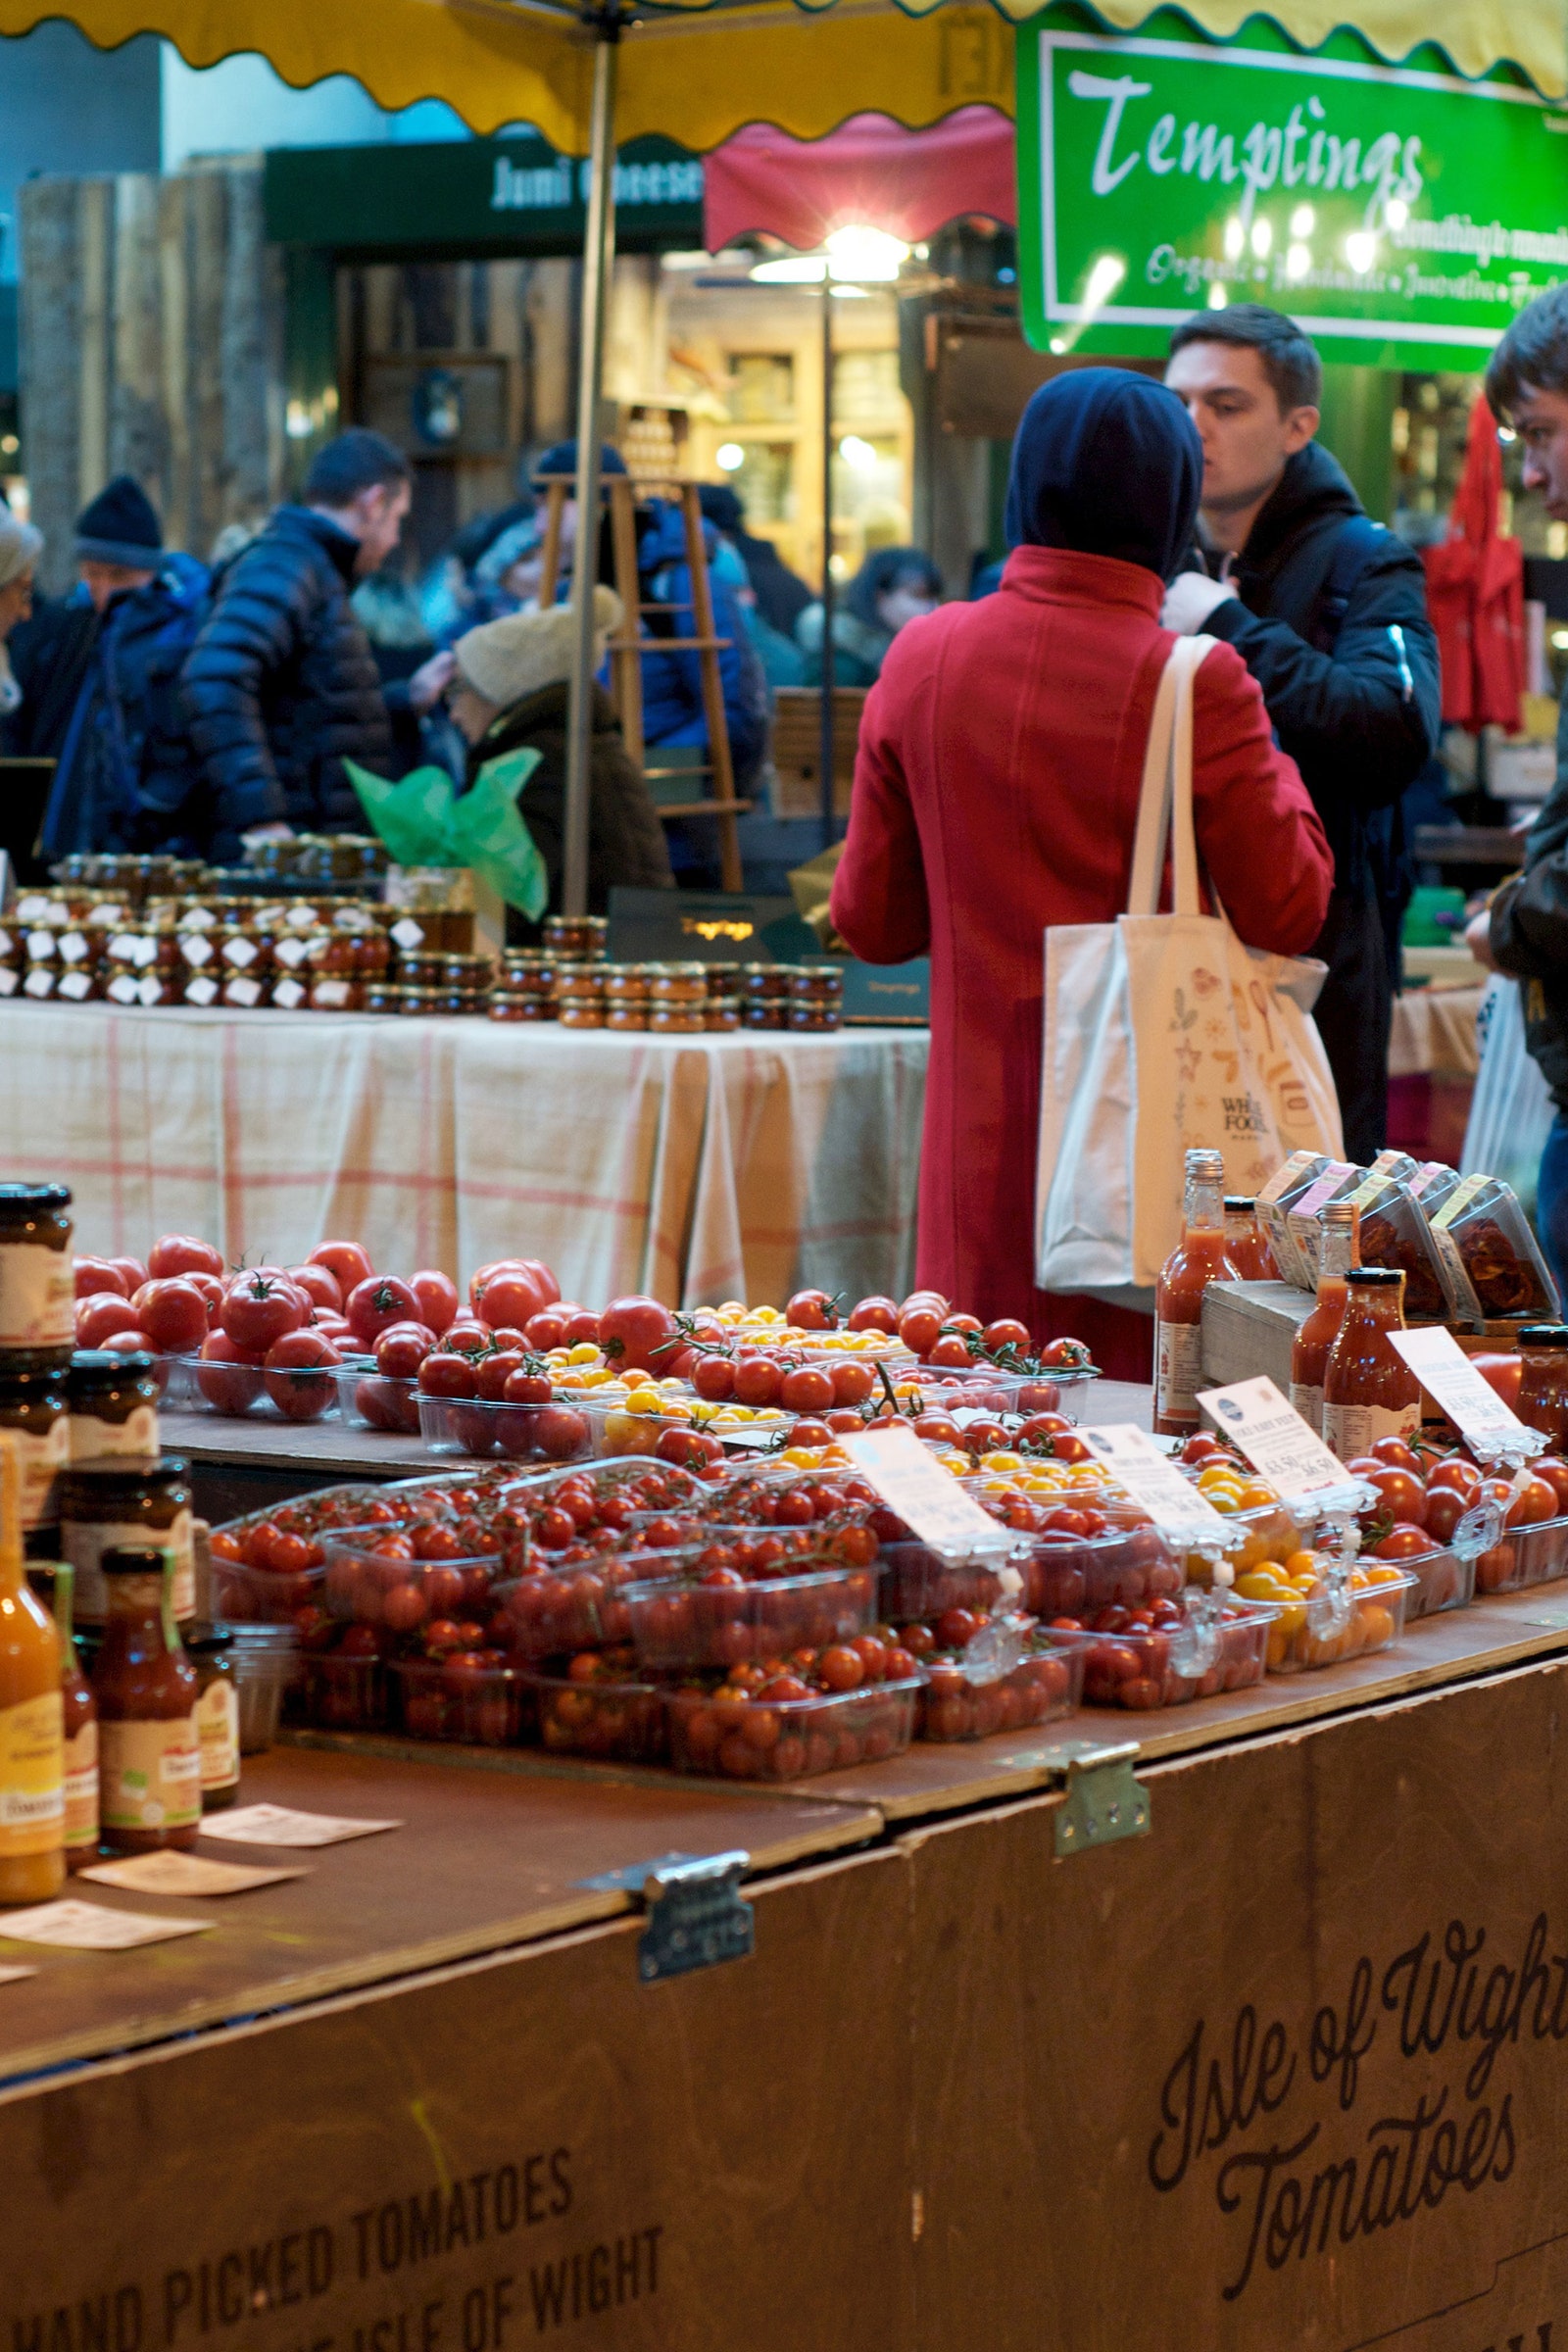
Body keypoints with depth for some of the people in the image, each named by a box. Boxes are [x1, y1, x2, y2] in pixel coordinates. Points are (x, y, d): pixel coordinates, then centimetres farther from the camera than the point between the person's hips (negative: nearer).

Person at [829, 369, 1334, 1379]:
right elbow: (1290, 914, -4)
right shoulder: (1196, 681, -11)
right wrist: (1276, 773, 11)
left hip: (982, 1134, 4)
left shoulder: (924, 659, 1)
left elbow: (871, 921, 8)